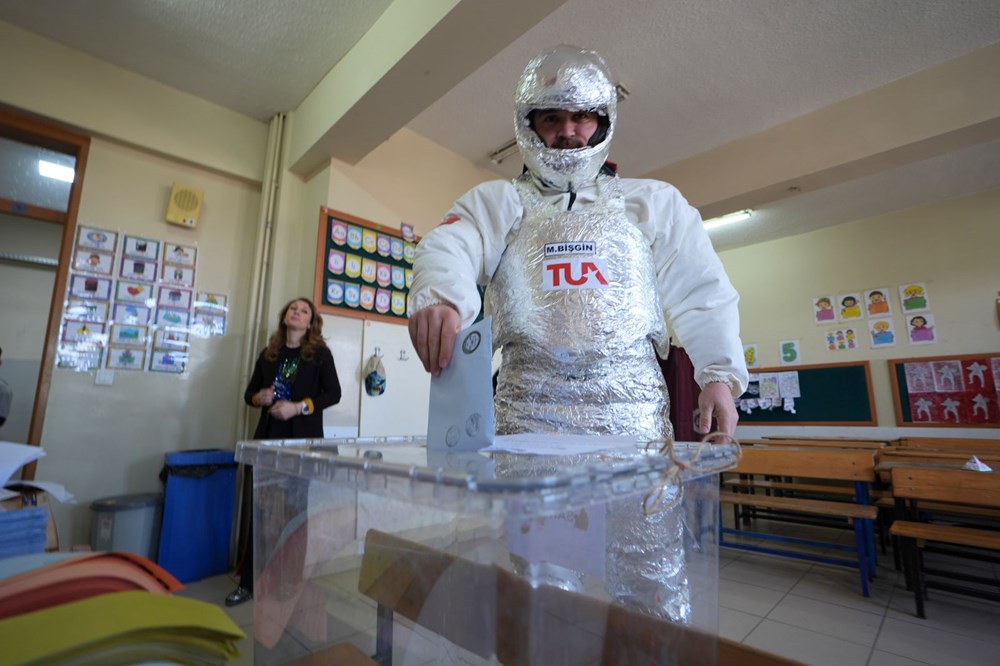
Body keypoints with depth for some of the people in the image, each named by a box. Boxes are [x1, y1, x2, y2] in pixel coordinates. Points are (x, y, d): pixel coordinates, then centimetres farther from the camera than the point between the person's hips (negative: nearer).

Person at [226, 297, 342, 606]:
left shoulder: (320, 353, -2)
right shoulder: (269, 353, 10)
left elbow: (333, 393, -6)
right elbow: (249, 393, 15)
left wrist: (299, 407, -17)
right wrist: (260, 398, -7)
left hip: (303, 440, -3)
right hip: (268, 437, 3)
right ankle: (248, 582, 21)